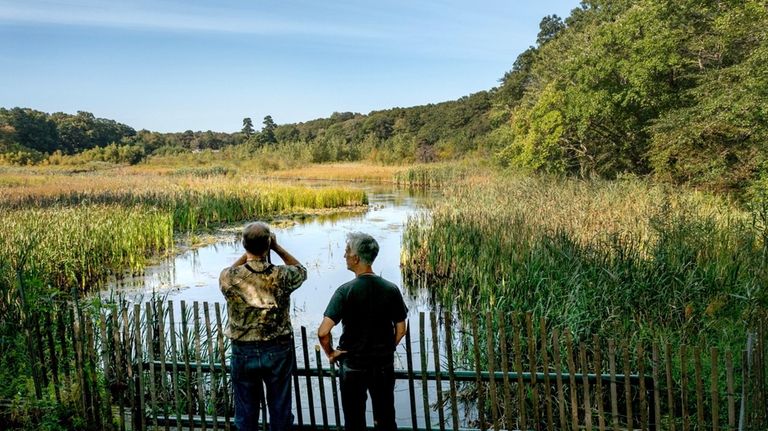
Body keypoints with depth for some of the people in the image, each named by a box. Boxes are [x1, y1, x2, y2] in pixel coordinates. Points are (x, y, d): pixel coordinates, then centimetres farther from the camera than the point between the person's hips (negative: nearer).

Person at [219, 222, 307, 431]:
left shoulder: (230, 278, -16)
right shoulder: (281, 275, -17)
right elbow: (301, 270, 7)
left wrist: (248, 253, 7)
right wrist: (278, 247, 6)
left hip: (243, 352, 0)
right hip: (278, 351, 0)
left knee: (246, 409, 15)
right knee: (280, 408, 15)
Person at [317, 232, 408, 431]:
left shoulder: (346, 291, -17)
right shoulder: (391, 289, -7)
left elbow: (323, 332, -23)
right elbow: (400, 330, 0)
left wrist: (330, 353, -6)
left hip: (353, 366, -3)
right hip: (384, 365, 3)